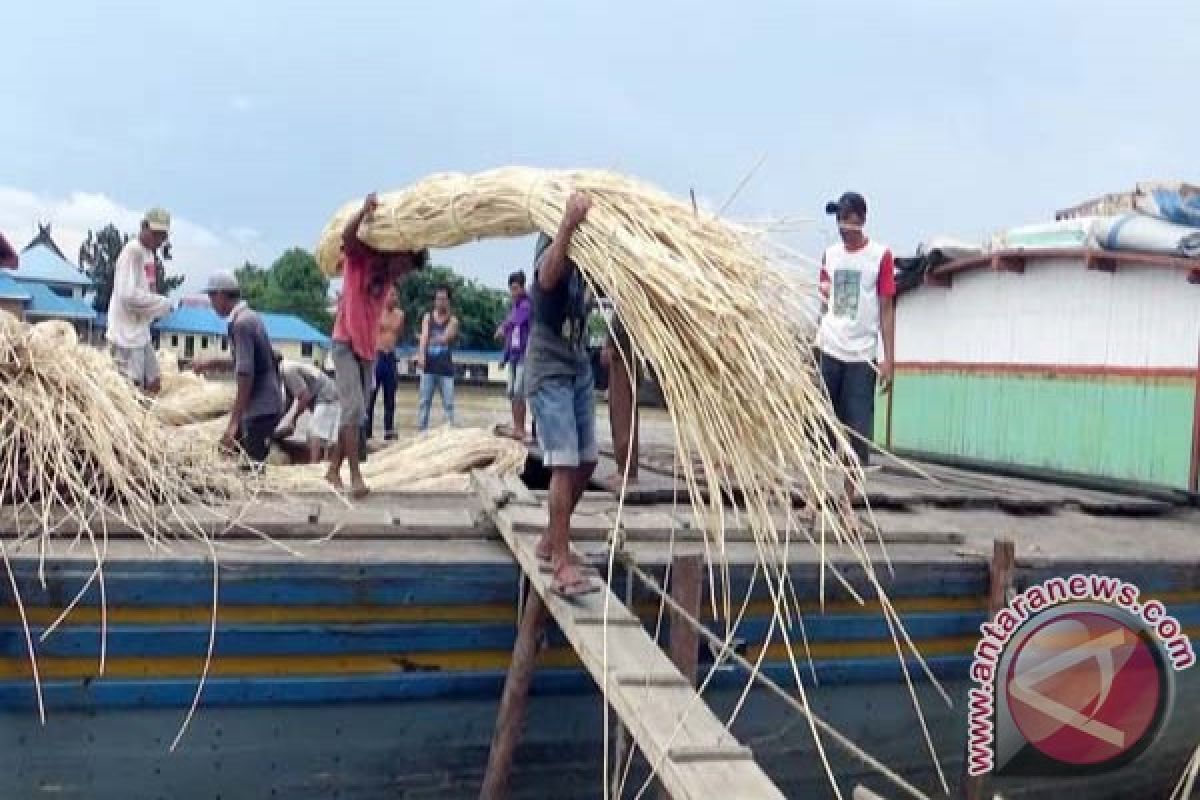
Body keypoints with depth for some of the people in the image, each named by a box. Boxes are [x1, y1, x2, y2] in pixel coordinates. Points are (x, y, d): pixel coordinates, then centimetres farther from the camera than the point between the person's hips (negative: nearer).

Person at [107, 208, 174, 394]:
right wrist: (162, 303, -14)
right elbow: (128, 295, -24)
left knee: (154, 383, 12)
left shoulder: (149, 253, 12)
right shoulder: (132, 251, -16)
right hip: (127, 332, -9)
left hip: (141, 332, 9)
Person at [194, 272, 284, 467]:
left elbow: (246, 375, -24)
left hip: (260, 409, -10)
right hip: (265, 404, 10)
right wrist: (214, 363, 25)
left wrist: (234, 421, -24)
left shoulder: (241, 324, -17)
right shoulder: (250, 317, 12)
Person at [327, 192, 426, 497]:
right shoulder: (360, 255, -10)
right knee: (353, 408, -16)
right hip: (345, 343, -7)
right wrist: (365, 210, -41)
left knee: (357, 413, 9)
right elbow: (347, 236, -26)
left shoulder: (389, 276, 9)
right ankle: (356, 476, -17)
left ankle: (334, 470, 18)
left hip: (368, 348, 8)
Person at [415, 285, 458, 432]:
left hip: (446, 368, -1)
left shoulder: (453, 320, 6)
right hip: (428, 367, 1)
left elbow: (445, 337, -12)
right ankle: (421, 429, 5)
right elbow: (424, 337, -6)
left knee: (448, 403, -3)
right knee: (423, 401, 1)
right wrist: (421, 355, -21)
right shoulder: (428, 317, 10)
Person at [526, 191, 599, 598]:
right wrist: (568, 225, -54)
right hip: (549, 370, -8)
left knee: (586, 460, 12)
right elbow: (546, 278, -40)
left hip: (580, 367, 8)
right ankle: (563, 565, -13)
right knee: (565, 463, -15)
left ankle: (550, 541, 28)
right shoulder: (553, 245, -16)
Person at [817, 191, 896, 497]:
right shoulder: (830, 254, 9)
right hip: (827, 352, 3)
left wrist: (889, 359, -7)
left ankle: (849, 501, 10)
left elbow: (886, 309, -2)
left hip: (861, 356, -3)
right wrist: (811, 346, 5)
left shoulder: (880, 255, -2)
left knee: (858, 431, 0)